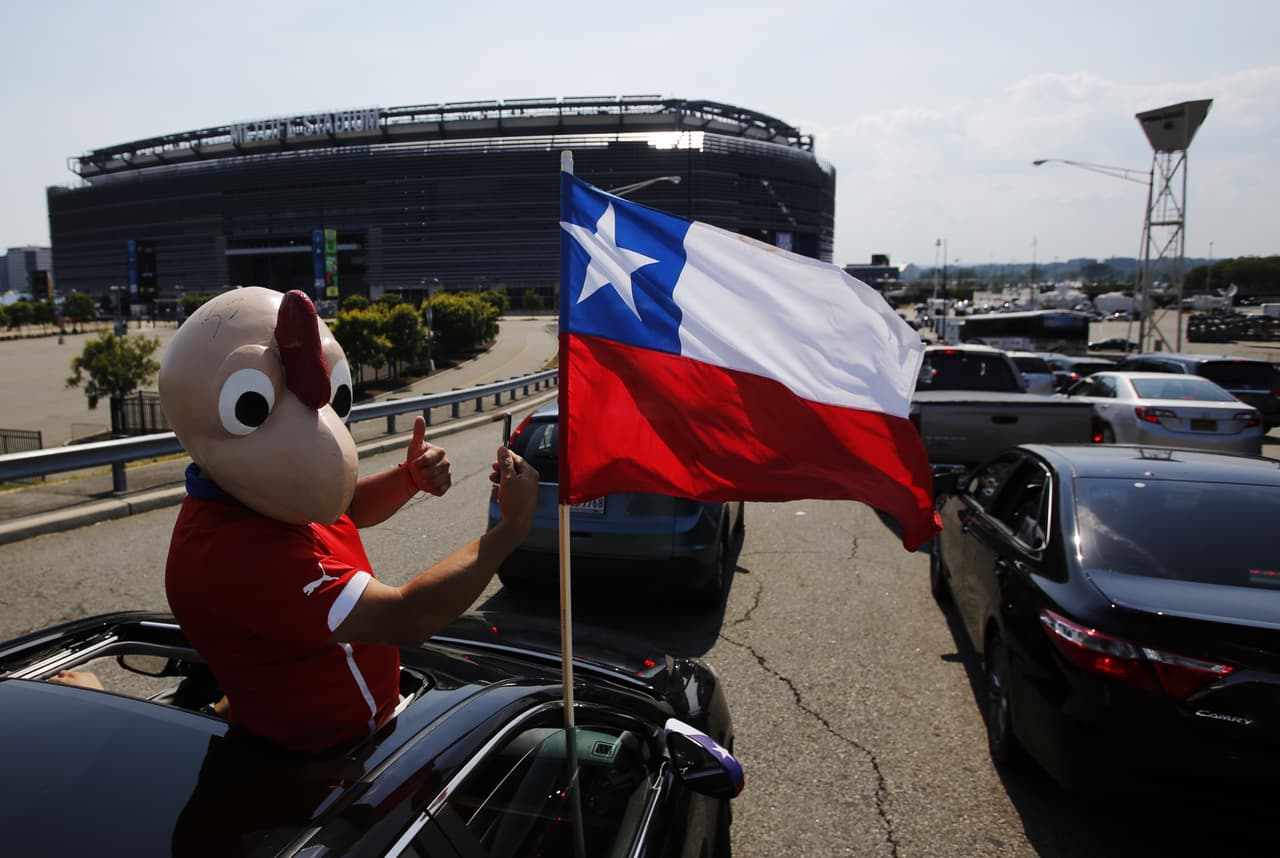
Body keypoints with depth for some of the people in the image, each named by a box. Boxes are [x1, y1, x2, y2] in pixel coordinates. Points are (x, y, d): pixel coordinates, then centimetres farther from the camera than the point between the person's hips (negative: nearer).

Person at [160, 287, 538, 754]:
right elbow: (407, 619, -36)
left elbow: (345, 507, 15)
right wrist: (512, 527, -26)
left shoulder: (253, 494, -5)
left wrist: (409, 478, -7)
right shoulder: (235, 553, -35)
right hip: (327, 754, -8)